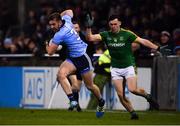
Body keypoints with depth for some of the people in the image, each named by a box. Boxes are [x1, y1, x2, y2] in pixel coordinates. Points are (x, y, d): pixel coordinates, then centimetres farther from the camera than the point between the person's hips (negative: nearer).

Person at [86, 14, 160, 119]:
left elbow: (143, 41, -10)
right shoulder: (106, 35, -1)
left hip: (128, 67, -3)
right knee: (120, 94, -8)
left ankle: (147, 96, 10)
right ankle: (132, 112, 4)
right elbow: (90, 38, -6)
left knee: (133, 89, -20)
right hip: (115, 68, 3)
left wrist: (158, 48, -17)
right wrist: (89, 27, -22)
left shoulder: (127, 34, -9)